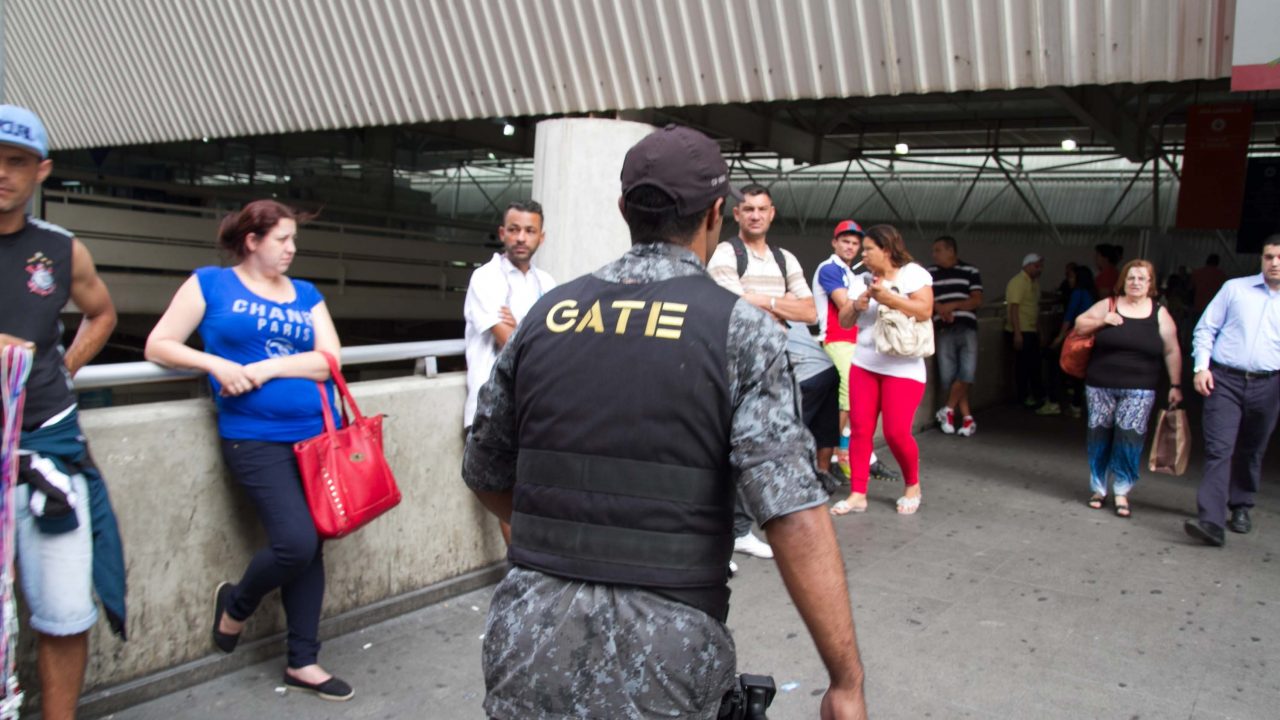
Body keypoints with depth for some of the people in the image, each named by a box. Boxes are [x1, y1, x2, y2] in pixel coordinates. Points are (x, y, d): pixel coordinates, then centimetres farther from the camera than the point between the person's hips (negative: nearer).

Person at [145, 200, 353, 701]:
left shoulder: (306, 294, 14)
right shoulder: (210, 283, 4)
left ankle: (303, 662, 21)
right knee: (295, 541, -16)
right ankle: (236, 603, 17)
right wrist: (215, 363, -14)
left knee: (309, 548, 7)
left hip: (317, 433, 5)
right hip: (255, 438, -4)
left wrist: (266, 368, -11)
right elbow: (158, 346, 2)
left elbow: (330, 357, 2)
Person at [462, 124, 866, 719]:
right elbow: (795, 519, -17)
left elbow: (484, 476, 14)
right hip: (660, 668, -3)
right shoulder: (741, 329, -8)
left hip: (528, 652, 3)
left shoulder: (547, 315, 3)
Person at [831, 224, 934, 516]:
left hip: (903, 368, -5)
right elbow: (844, 320, 12)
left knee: (896, 432, -7)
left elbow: (924, 311, -18)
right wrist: (857, 306, -8)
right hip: (864, 365, 6)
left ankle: (913, 486, 19)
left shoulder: (913, 273, -5)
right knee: (859, 429, 0)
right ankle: (858, 494, 6)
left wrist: (888, 298, -22)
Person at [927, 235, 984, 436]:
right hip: (944, 330, 1)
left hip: (967, 328, -1)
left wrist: (952, 305, -12)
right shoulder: (929, 273, 12)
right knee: (948, 376, -4)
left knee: (967, 372, -13)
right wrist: (939, 308, -11)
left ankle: (948, 410, 8)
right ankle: (967, 418, 10)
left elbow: (977, 300, 1)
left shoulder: (970, 272, 7)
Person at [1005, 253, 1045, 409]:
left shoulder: (1034, 282, 12)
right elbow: (1013, 308, -20)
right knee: (1023, 364, 0)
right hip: (1020, 332, -8)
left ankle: (1039, 394, 25)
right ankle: (1024, 397, 11)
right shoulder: (1017, 282, -15)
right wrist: (1017, 333, -24)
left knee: (1035, 364, 15)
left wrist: (1038, 328, 16)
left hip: (1032, 331, 8)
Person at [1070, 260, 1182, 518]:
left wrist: (1175, 385, 2)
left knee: (1129, 439, -8)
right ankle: (1098, 488, 20)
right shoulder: (1107, 305, 4)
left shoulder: (1159, 314, 3)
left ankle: (1121, 493, 4)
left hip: (1138, 391, -1)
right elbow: (1079, 325, 7)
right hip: (1100, 387, 1)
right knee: (1099, 437, 6)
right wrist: (1103, 321, -11)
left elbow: (1172, 352, 5)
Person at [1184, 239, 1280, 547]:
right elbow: (1206, 328, 5)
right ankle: (1212, 521, -15)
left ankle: (1241, 507, 34)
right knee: (1218, 450, -10)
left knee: (1251, 452, 15)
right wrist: (1201, 366, -7)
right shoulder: (1234, 288, 4)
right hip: (1224, 381, -2)